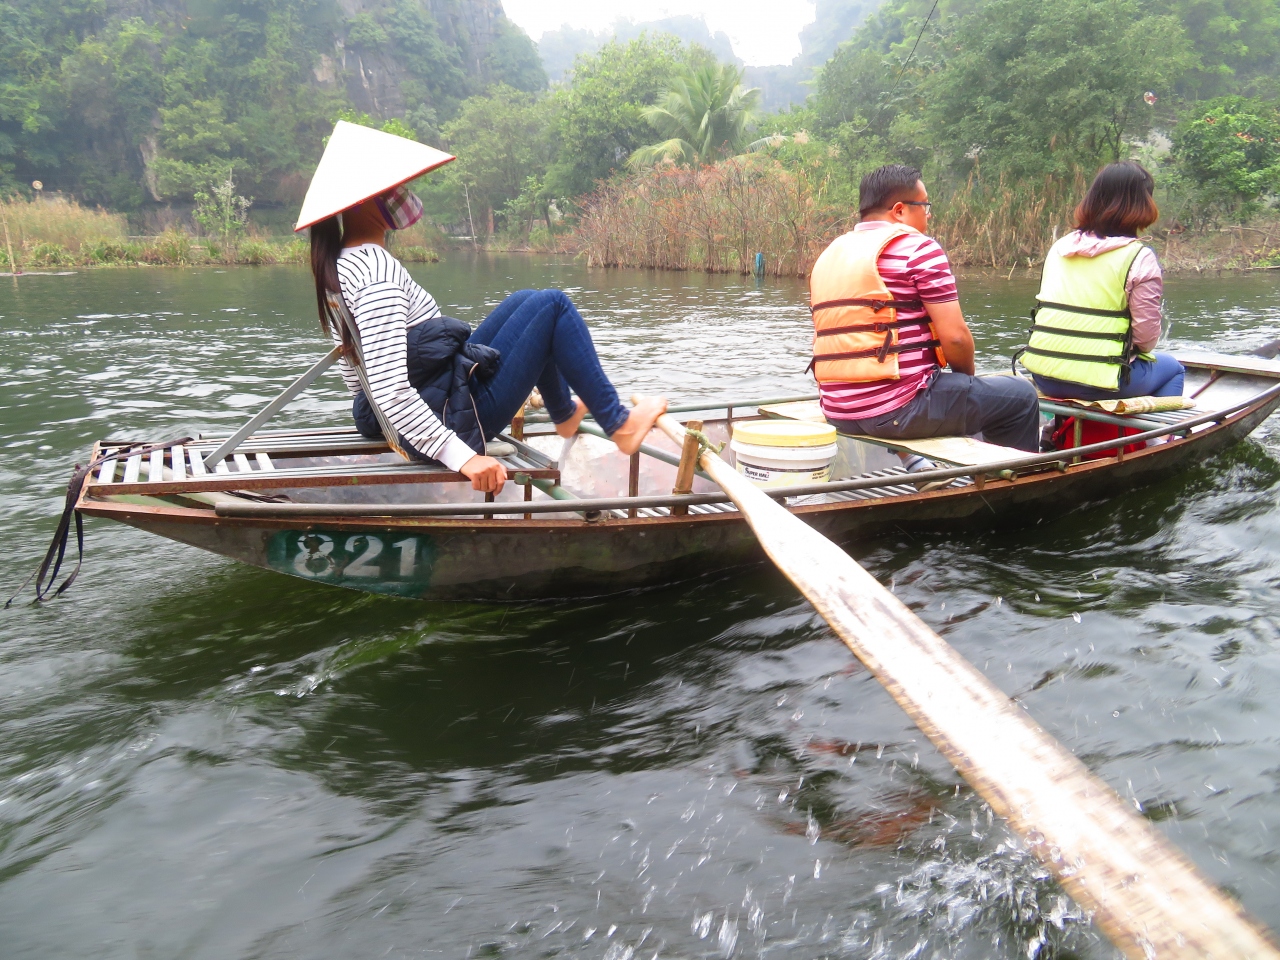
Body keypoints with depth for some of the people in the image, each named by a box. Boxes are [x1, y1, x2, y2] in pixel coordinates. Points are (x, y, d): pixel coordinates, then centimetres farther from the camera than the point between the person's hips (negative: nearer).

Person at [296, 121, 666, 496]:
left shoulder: (338, 264, 6)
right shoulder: (378, 269, -23)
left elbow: (356, 372, 15)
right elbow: (389, 390, -31)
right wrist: (464, 458, -31)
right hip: (455, 415, -10)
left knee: (524, 301, 22)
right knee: (552, 305, -3)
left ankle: (565, 413, 37)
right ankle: (620, 425, 7)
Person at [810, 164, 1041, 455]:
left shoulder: (828, 255, 13)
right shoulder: (918, 248, -7)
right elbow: (955, 335, -12)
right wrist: (968, 376, 10)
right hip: (897, 409, -8)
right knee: (1020, 396, 11)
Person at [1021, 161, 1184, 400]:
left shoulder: (1059, 247, 9)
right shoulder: (1140, 257, -7)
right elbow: (1147, 335, -10)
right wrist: (1129, 352, 13)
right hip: (1098, 383, -6)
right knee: (1171, 368, 25)